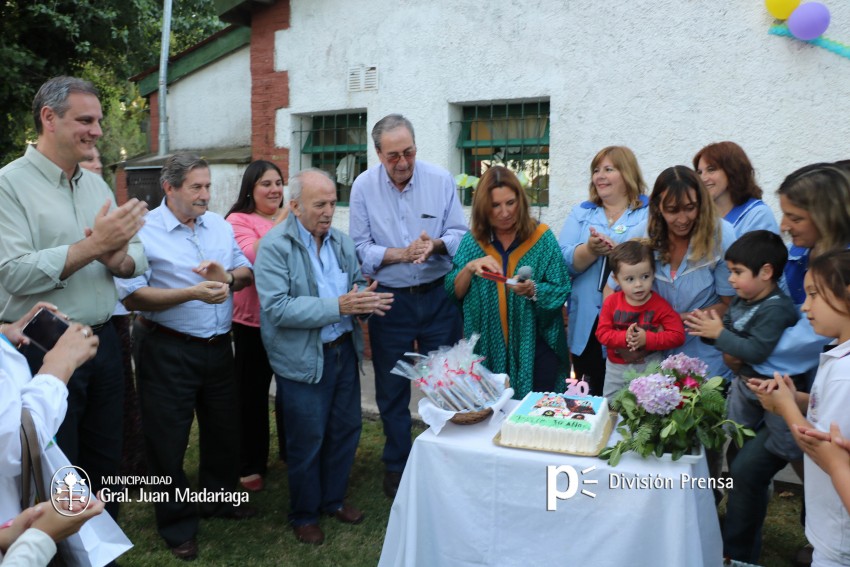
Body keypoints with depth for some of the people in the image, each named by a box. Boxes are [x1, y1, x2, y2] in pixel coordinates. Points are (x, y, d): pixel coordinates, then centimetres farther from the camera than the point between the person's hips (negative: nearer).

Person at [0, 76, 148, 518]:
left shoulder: (96, 184, 9)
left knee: (105, 462, 18)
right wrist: (94, 244, -23)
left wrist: (116, 258, -15)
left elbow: (138, 257, 7)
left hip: (102, 342, 6)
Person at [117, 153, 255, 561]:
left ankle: (218, 499, 42)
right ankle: (177, 525, 25)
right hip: (168, 351, -6)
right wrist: (192, 293, -26)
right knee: (169, 439, 6)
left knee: (223, 428, 19)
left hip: (218, 346, 6)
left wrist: (228, 278, -15)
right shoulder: (145, 232, -13)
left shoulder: (220, 226, 5)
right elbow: (132, 297, -19)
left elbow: (247, 271, 8)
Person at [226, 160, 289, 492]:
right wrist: (280, 222, -21)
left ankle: (291, 451, 36)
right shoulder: (239, 220, -6)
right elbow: (253, 256, -23)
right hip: (253, 320, -4)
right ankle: (251, 465, 24)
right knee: (253, 392, 9)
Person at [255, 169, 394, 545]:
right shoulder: (274, 246, -14)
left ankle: (333, 499, 39)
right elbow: (277, 308, -22)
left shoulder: (341, 241, 5)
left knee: (346, 430, 17)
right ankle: (304, 515, 30)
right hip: (303, 359, -6)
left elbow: (356, 285, 11)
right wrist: (338, 306, -27)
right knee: (307, 442, 7)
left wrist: (365, 298, -14)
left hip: (343, 351, 6)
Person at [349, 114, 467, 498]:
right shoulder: (363, 187, -4)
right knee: (391, 390, 12)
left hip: (438, 295, 0)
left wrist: (437, 244, -24)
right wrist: (401, 253, -21)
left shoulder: (441, 180, -4)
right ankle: (396, 466, 31)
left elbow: (459, 233, -3)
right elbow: (360, 247, -7)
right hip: (390, 299, 0)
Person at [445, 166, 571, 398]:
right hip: (488, 349, 2)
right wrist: (469, 268, -16)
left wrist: (533, 291, -25)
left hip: (535, 347, -2)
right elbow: (453, 293, 0)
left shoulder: (541, 237, -6)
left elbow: (561, 291, -7)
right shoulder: (472, 241, 1)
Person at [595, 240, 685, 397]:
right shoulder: (611, 302, -8)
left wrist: (648, 339, -27)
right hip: (617, 366, 2)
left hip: (649, 364, -2)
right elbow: (602, 333, -10)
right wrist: (624, 337, -27)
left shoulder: (660, 305, -13)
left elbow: (677, 336, -17)